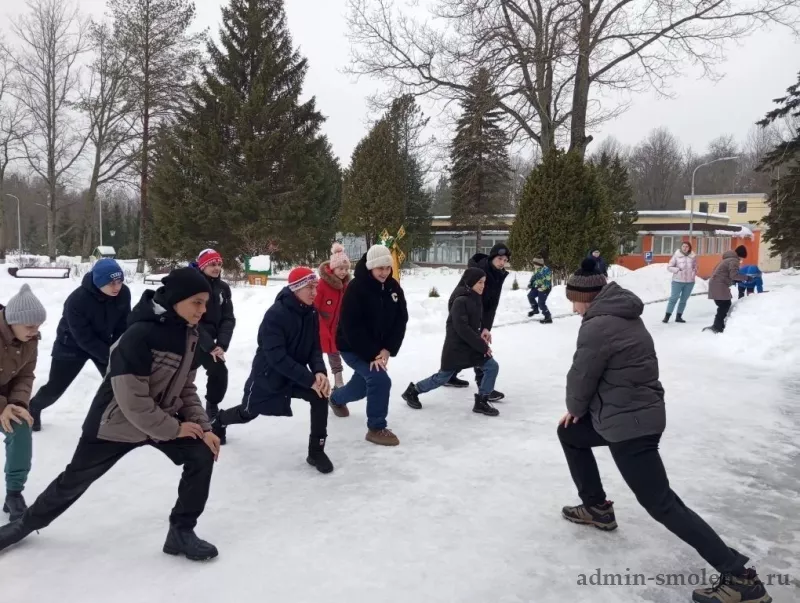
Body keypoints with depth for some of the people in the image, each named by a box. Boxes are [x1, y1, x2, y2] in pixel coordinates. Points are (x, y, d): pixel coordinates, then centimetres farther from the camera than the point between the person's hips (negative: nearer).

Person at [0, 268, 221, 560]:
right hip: (116, 423, -5)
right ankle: (29, 522, 45)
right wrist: (173, 429, -21)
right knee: (76, 479, 14)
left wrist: (203, 426, -10)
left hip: (164, 418, 5)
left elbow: (186, 388, 1)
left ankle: (181, 532, 4)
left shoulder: (189, 335, -8)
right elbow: (133, 401, -30)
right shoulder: (139, 335, -32)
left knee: (203, 456, -13)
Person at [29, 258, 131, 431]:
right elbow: (85, 339, -29)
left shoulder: (124, 293, -21)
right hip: (71, 345, -4)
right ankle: (33, 409, 36)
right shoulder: (76, 300, -34)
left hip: (103, 342, 4)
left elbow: (123, 326, -7)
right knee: (55, 387, 6)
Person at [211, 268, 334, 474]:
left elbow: (315, 348, -5)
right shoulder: (275, 315, -30)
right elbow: (277, 357, -34)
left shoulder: (311, 313, -10)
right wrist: (310, 379, -37)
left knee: (321, 396, -21)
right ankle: (219, 421, 55)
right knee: (248, 412, 18)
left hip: (296, 373, 4)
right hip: (268, 375, -4)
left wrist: (319, 371, -26)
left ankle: (316, 451, -4)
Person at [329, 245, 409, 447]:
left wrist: (387, 349, -16)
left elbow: (401, 320, -4)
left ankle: (337, 399, 57)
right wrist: (372, 354, -27)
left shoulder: (394, 287, -5)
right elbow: (351, 327, -25)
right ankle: (376, 428, -5)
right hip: (353, 348, -7)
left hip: (379, 349, 7)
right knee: (380, 380, -23)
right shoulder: (356, 288, -23)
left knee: (362, 385, 23)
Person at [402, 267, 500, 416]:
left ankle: (481, 402, 7)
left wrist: (480, 340, 2)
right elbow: (462, 329, -25)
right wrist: (482, 345, -21)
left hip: (471, 345, 8)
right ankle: (412, 391, 25)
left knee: (492, 366, -3)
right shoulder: (460, 301, -20)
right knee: (443, 377, 4)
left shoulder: (475, 300, 7)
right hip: (455, 347, -8)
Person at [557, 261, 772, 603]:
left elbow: (581, 377, -13)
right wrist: (581, 409, 15)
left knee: (661, 504, -3)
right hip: (638, 413, 10)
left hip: (628, 423, -10)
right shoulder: (621, 313, 7)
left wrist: (575, 408, 8)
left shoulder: (597, 326, -23)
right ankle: (597, 508, 38)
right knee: (569, 433, 26)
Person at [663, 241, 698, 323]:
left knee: (684, 300, 10)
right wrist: (677, 270, -16)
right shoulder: (676, 255, -6)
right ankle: (667, 316, 0)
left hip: (690, 282, 3)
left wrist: (694, 274, -3)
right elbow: (669, 267, -2)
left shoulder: (693, 256, 1)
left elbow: (695, 267, 15)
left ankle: (679, 317, 19)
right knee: (673, 298, -5)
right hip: (678, 281, -3)